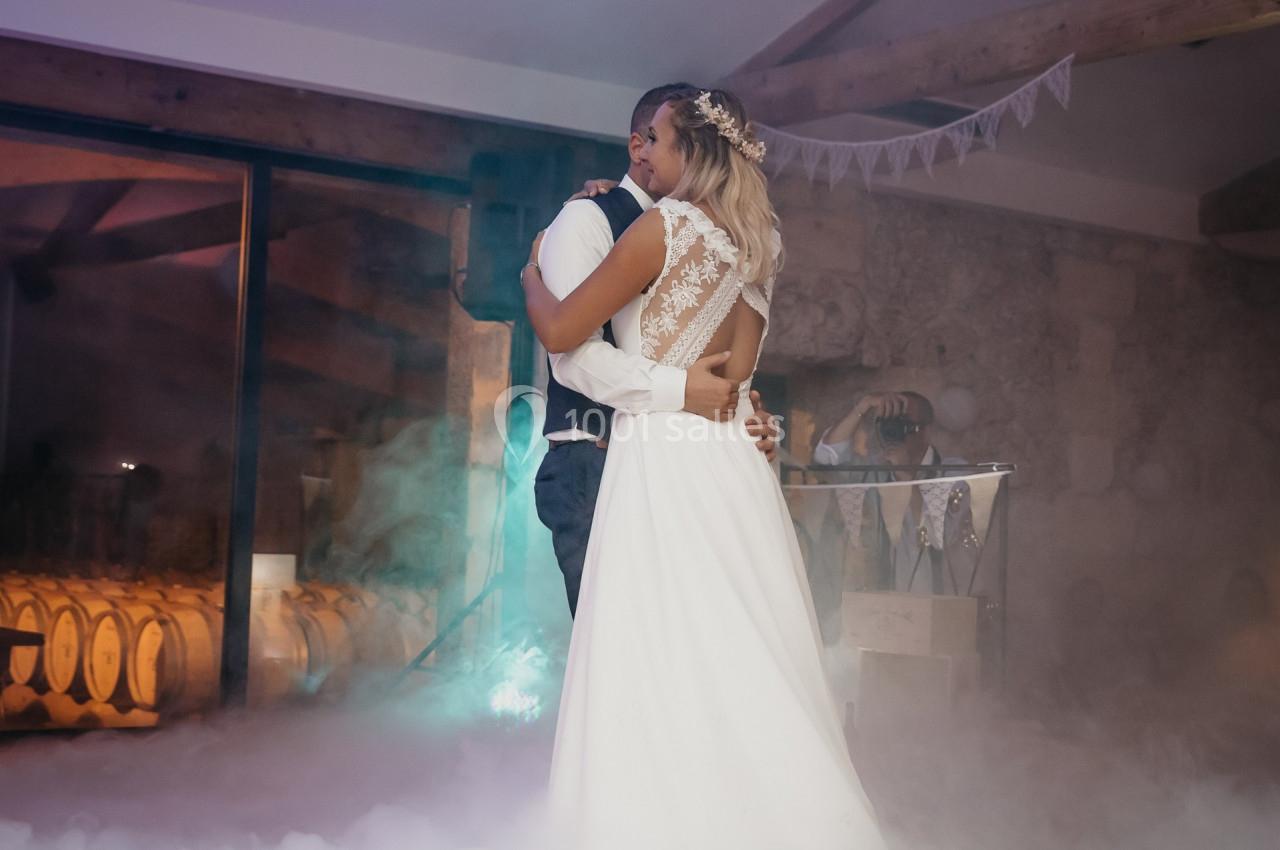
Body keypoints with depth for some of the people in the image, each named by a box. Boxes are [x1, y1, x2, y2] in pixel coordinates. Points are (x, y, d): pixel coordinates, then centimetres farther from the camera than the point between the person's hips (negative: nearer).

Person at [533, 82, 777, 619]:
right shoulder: (588, 219, -1)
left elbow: (717, 364, 19)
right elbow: (576, 353, -15)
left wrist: (748, 424, -1)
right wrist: (678, 389, -23)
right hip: (597, 468, -6)